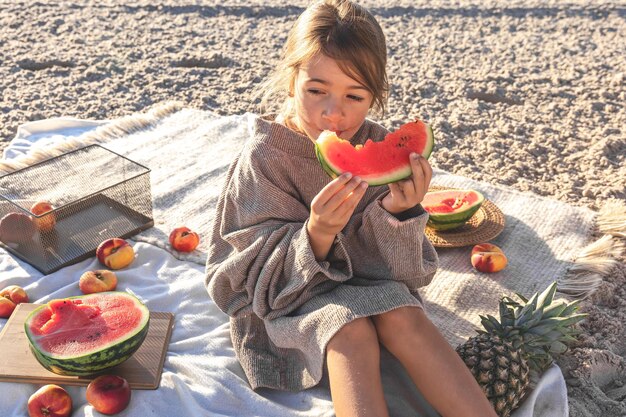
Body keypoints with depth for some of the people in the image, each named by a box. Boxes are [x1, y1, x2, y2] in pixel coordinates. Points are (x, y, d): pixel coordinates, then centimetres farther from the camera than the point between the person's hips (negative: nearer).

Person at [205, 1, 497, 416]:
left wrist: (398, 213, -31)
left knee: (402, 316, -26)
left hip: (363, 284, 3)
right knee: (351, 329, -31)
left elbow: (389, 265, -9)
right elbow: (269, 272, -17)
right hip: (283, 293, -3)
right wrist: (317, 234, -38)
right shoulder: (264, 156, -18)